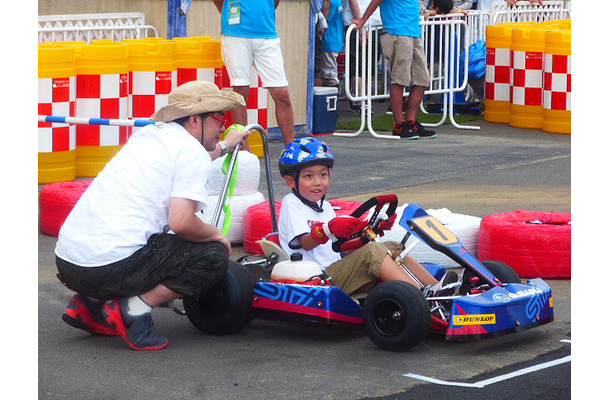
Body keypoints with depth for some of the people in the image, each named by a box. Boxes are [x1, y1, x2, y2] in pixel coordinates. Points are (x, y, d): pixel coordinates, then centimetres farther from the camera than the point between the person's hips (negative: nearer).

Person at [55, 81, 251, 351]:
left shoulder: (148, 135, 22)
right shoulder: (192, 151, -4)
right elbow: (182, 222, -16)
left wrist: (224, 147, 60)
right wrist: (217, 235, 4)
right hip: (112, 268, -8)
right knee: (215, 257, 3)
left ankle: (88, 304, 16)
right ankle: (135, 308, -9)